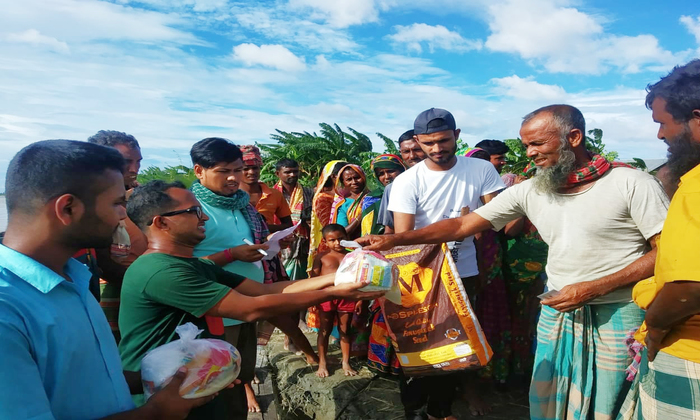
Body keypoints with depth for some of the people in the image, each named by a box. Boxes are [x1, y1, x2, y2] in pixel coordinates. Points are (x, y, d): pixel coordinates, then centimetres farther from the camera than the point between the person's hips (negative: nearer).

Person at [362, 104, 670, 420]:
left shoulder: (631, 184, -9)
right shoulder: (529, 191, 2)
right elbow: (463, 225, 0)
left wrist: (592, 289, -17)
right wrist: (395, 239, -10)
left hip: (618, 314, -3)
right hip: (557, 309, 4)